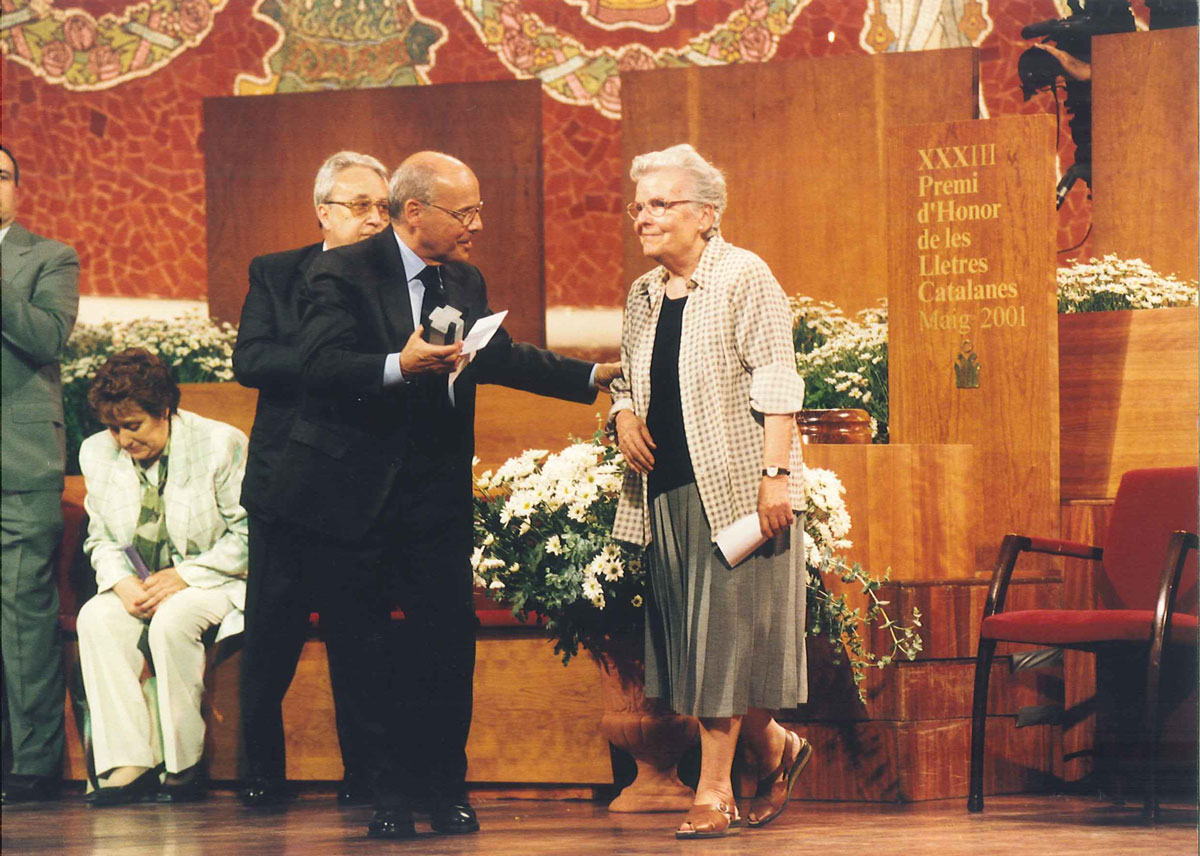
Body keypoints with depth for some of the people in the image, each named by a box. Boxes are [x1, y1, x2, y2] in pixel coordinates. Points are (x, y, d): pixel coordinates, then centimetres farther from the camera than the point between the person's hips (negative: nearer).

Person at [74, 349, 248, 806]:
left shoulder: (222, 444, -11)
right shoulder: (97, 452, 4)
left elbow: (247, 536, -11)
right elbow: (100, 537, 11)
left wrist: (185, 576, -20)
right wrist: (121, 581, -11)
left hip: (215, 581, -5)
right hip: (138, 585, 5)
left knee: (171, 622, -36)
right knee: (95, 619, -27)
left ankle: (184, 765, -24)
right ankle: (126, 764, -31)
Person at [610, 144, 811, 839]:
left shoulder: (745, 277, -5)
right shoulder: (644, 296, 15)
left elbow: (776, 383, -11)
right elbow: (630, 377, 27)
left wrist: (775, 474, -18)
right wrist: (623, 414, 4)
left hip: (734, 485, -7)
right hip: (668, 491, 7)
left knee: (724, 630, -6)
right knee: (691, 635, 6)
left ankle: (715, 788, -3)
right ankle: (773, 749, 25)